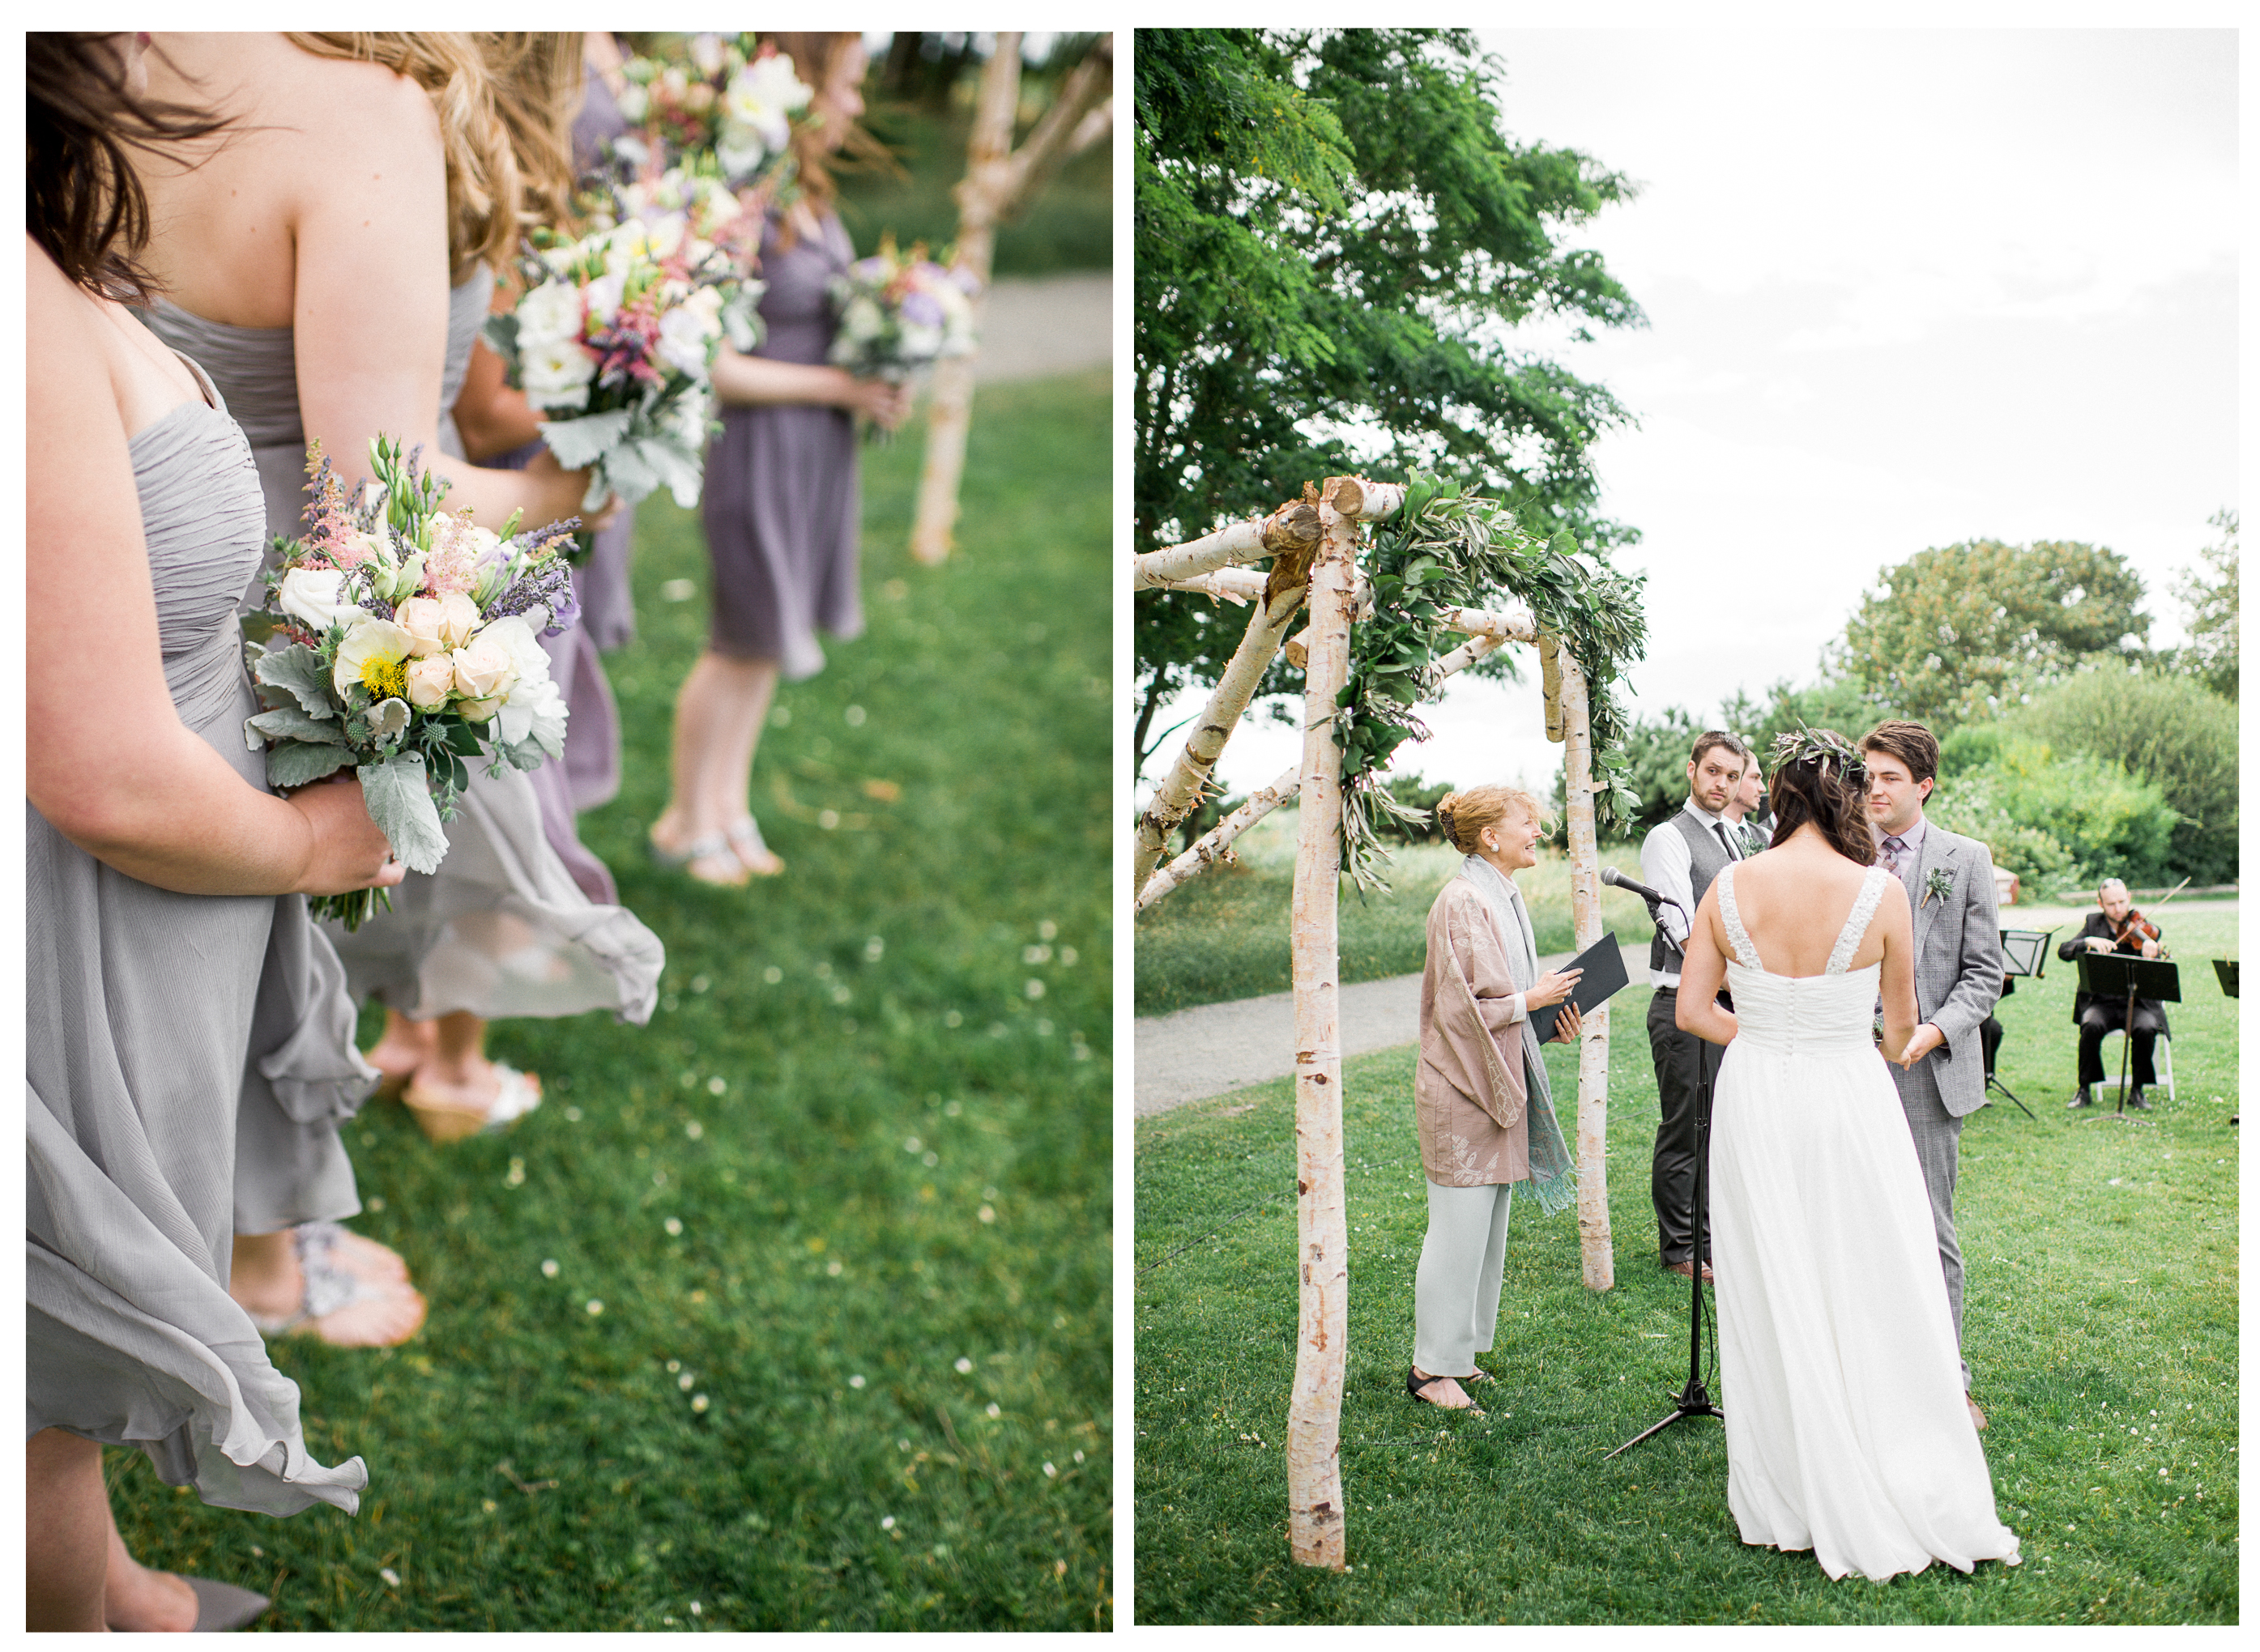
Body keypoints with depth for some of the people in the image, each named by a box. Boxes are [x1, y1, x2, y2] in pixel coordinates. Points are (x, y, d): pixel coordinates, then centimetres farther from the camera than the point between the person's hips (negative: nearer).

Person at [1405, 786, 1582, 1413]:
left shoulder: (1504, 897, 13)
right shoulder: (1462, 903, -17)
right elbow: (1459, 1008, -20)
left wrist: (1549, 1019, 7)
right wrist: (1531, 1000, -14)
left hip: (1499, 1081, 10)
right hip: (1463, 1086, -10)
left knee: (1488, 1226, 15)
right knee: (1459, 1228, -4)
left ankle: (1458, 1351, 25)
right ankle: (1431, 1366, 5)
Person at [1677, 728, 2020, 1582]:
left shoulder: (1728, 887, -6)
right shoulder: (1881, 892, -12)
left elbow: (1692, 1009, -1)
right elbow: (1901, 1027, 1)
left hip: (1754, 1098, 2)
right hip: (1848, 1099, -2)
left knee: (1771, 1310, 12)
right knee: (1875, 1307, 8)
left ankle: (1787, 1507, 23)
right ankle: (1921, 1503, 17)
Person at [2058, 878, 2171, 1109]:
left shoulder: (2143, 931, 0)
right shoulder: (2093, 923, 8)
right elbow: (2063, 951, -4)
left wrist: (2150, 956, -37)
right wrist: (2089, 941, -24)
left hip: (2137, 1003, -1)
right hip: (2101, 1002, 1)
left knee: (2146, 1029, -32)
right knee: (2092, 1026, -31)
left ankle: (2137, 1090, -11)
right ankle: (2083, 1090, -15)